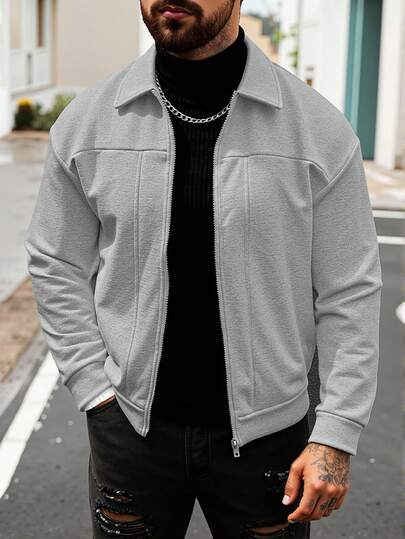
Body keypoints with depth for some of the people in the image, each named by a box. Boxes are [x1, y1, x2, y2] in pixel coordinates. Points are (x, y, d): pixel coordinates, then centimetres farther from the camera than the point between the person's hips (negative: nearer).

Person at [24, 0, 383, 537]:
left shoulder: (320, 128, -10)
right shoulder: (86, 121, -4)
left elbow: (350, 293, -6)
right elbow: (58, 269, 5)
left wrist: (336, 437, -7)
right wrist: (95, 389, -1)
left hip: (266, 432, -1)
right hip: (130, 426, 2)